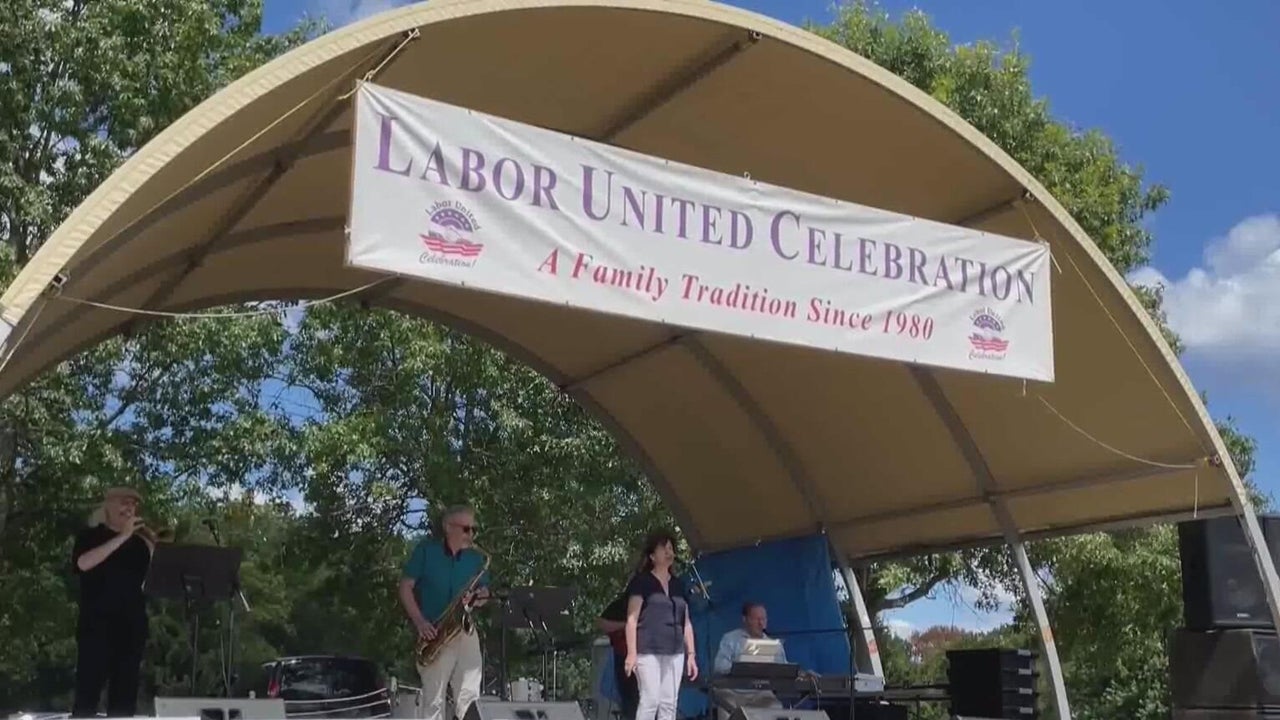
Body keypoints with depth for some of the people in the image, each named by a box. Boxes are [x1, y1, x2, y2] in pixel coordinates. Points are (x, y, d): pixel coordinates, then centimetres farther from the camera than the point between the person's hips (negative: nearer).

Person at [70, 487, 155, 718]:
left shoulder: (139, 541, 15)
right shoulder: (90, 536, 5)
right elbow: (83, 563, -16)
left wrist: (152, 544, -4)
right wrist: (122, 537, -16)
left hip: (132, 624, 4)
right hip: (96, 622, -4)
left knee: (125, 691, 3)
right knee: (88, 688, -9)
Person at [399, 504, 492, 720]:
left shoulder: (477, 558, 10)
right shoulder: (426, 550, 1)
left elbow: (484, 593, 14)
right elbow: (405, 587, 0)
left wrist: (476, 598, -11)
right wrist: (419, 622, -11)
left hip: (465, 631, 3)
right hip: (433, 633, -3)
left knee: (469, 695, -7)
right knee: (433, 698, -4)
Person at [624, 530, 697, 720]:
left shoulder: (679, 585, 16)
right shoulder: (641, 582, -1)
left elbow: (686, 623, 18)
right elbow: (632, 619, -6)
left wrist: (691, 654, 12)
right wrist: (631, 653, -14)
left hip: (674, 653, 6)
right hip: (648, 651, -6)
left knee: (669, 703, 4)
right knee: (650, 699, -12)